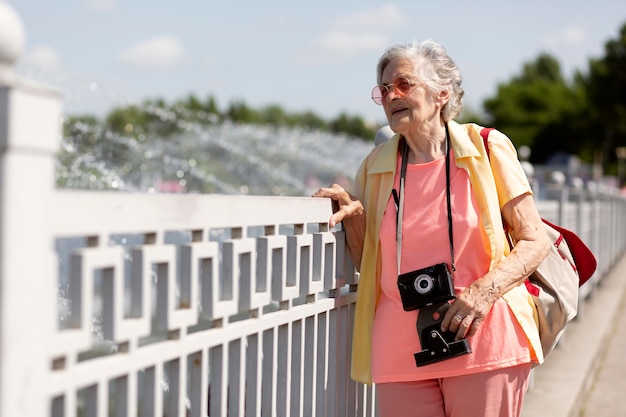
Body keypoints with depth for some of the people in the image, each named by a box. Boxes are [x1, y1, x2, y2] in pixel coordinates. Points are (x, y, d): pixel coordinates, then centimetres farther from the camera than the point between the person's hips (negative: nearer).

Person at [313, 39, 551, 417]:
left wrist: (486, 290, -15)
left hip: (483, 341, -2)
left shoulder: (486, 148, 1)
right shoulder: (376, 166, 10)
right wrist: (354, 217, -2)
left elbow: (536, 241, 0)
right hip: (401, 354, 3)